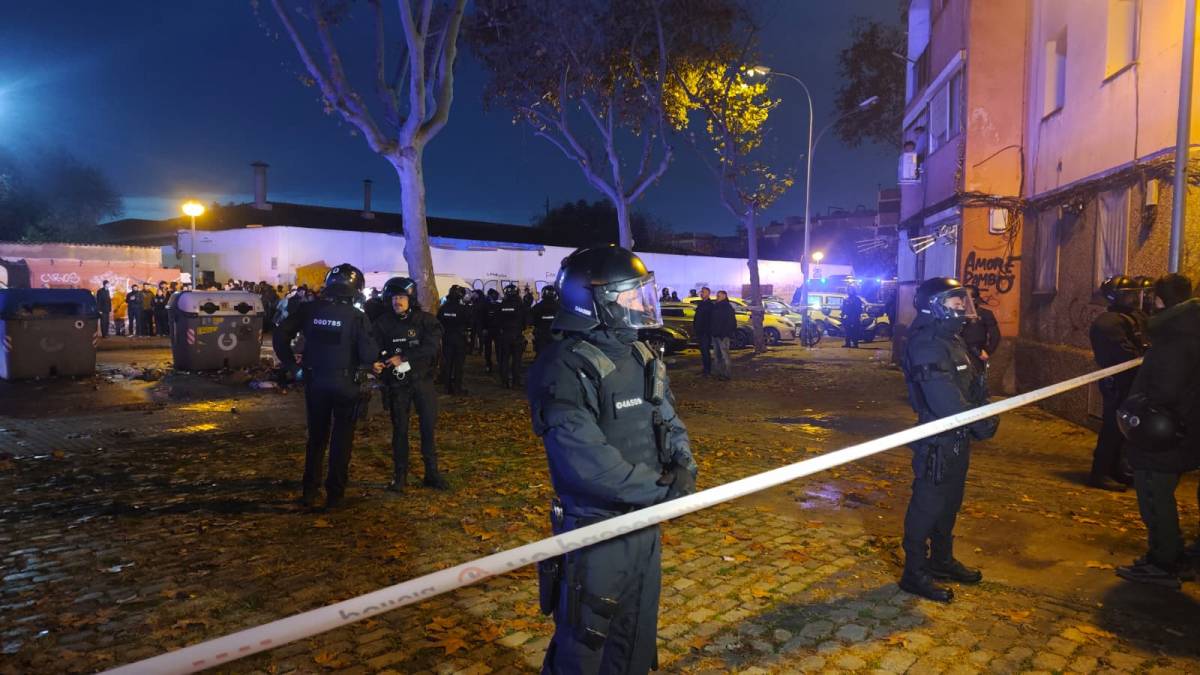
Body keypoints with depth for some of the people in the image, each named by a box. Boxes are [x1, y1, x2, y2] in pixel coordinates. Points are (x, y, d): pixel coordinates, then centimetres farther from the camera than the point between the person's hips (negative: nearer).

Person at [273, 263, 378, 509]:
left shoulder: (308, 309, -4)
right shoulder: (356, 316, -14)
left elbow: (279, 337, -2)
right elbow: (369, 355, -16)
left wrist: (292, 366, 5)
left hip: (315, 381, 3)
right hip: (345, 384, -3)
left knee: (316, 436, 18)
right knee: (341, 438, 10)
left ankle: (309, 491, 23)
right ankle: (334, 493, 14)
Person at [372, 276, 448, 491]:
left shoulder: (425, 320, -5)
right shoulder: (383, 323, -1)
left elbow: (431, 347, -17)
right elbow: (375, 349, -5)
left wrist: (403, 357, -24)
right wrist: (376, 364, -28)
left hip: (422, 379, 0)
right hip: (396, 382, 1)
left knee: (428, 425, 1)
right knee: (399, 428, 8)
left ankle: (431, 473, 12)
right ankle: (399, 474, 21)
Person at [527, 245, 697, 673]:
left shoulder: (643, 358, 5)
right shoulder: (565, 369, -23)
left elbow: (670, 425, 8)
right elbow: (587, 463, -30)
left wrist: (683, 467, -13)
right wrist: (662, 489, -23)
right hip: (595, 531, -8)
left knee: (637, 639, 24)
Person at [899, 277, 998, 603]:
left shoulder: (951, 339, 13)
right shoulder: (927, 345, -21)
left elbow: (969, 387, 13)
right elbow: (944, 400, -29)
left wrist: (985, 413, -2)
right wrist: (983, 425, -20)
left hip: (957, 438, 10)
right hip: (938, 441, -10)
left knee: (950, 502, 21)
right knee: (928, 505, -1)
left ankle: (942, 560, 37)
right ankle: (914, 573, 11)